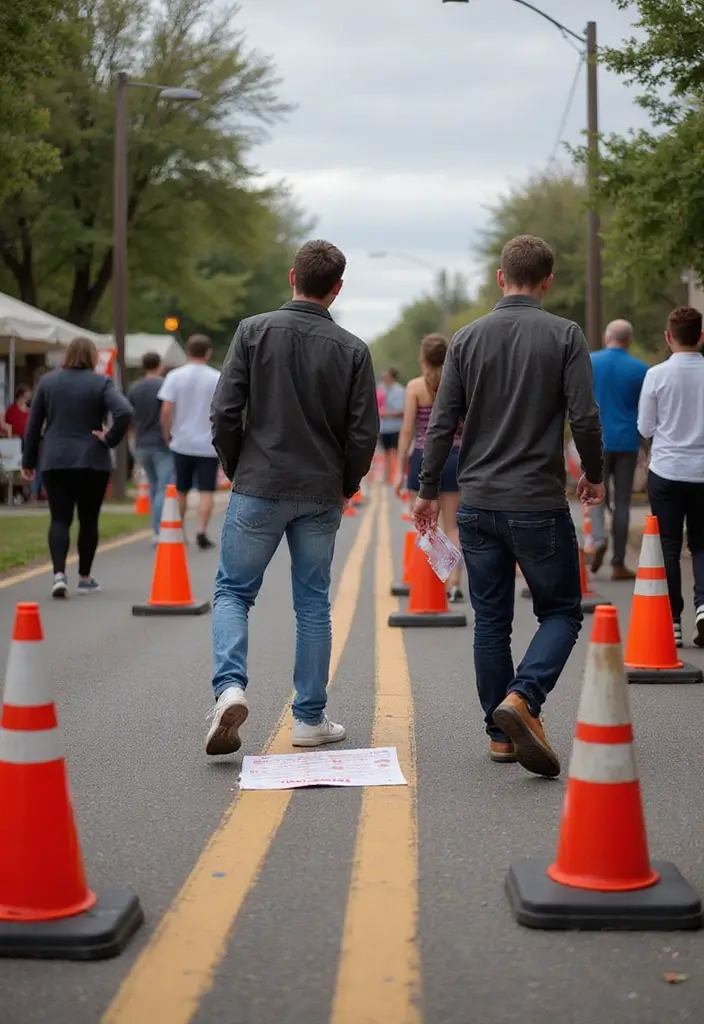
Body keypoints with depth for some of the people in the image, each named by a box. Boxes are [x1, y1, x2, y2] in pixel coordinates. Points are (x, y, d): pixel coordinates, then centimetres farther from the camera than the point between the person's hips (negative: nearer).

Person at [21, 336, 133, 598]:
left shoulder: (47, 381, 6)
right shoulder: (100, 383, -4)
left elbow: (33, 424, 8)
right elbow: (125, 412, -20)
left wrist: (28, 461, 14)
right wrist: (111, 439, -6)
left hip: (55, 462, 2)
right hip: (92, 461, -2)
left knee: (59, 519, 2)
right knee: (88, 520, 11)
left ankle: (59, 573, -17)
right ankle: (85, 578, 18)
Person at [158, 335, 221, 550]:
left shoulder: (175, 376, -2)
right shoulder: (217, 378, -5)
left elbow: (166, 411, -6)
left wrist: (167, 435, 7)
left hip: (182, 443, 2)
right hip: (208, 444, -2)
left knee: (181, 491, 14)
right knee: (206, 491, 0)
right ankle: (201, 532, -12)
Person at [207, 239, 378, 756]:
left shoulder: (254, 331, -4)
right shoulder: (353, 349, -1)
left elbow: (225, 412, -7)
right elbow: (364, 433, -3)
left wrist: (237, 470, 9)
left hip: (259, 487, -1)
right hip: (321, 497, 1)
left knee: (233, 591, 9)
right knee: (313, 603, 11)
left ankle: (230, 687, -14)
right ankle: (311, 718, 15)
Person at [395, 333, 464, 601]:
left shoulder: (415, 386, -6)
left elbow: (407, 430, -7)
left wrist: (400, 469, -2)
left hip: (423, 458, -2)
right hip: (454, 458, 3)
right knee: (452, 527, 9)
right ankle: (454, 584, 6)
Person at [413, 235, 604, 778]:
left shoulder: (468, 337, 4)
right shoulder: (565, 335, -4)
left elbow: (442, 422, 2)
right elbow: (585, 416, -9)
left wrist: (429, 490, 11)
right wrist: (594, 474, 8)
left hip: (478, 504, 3)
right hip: (540, 504, -3)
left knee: (491, 620, 12)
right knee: (561, 612, 9)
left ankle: (502, 734, 14)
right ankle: (521, 698, -15)